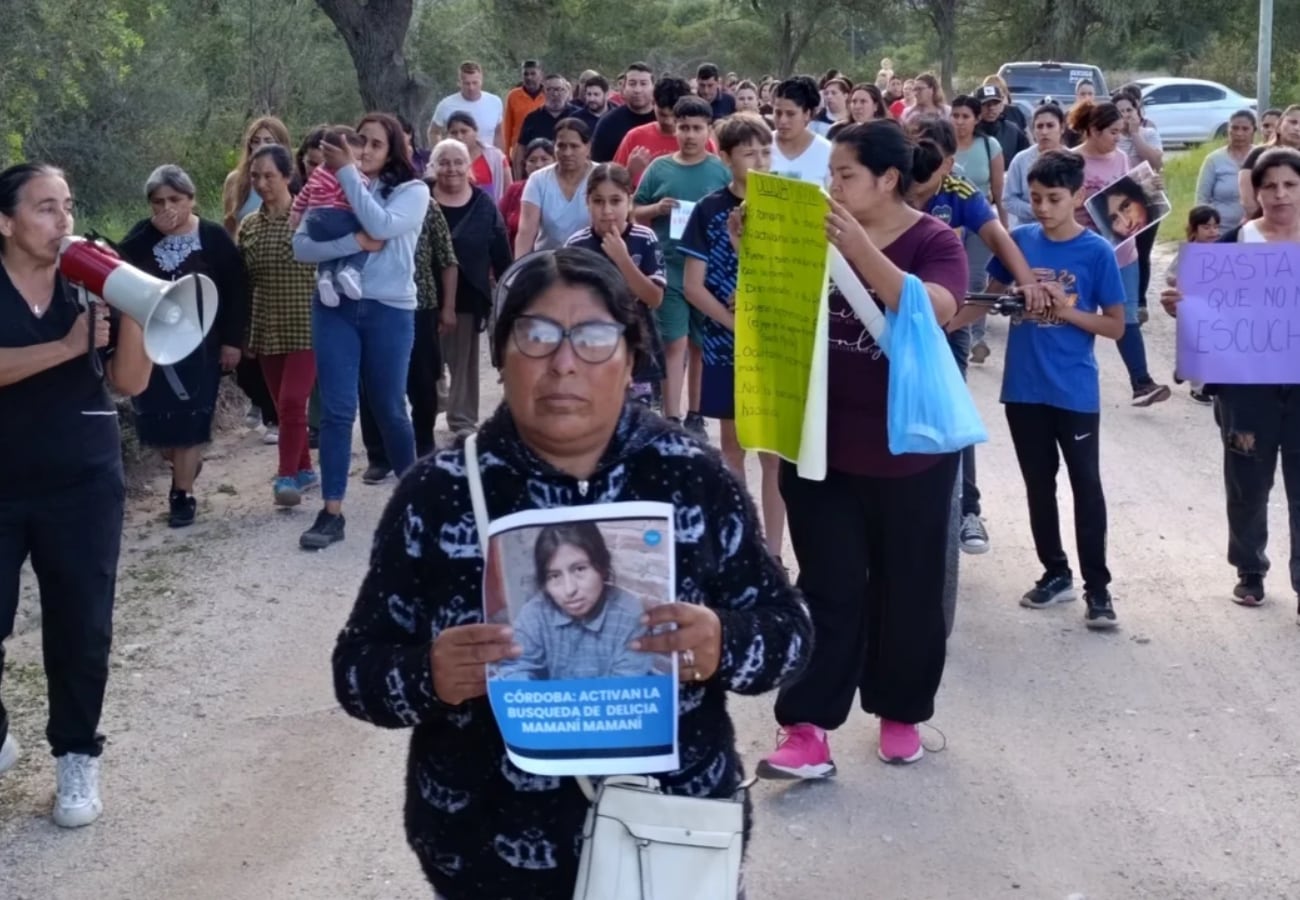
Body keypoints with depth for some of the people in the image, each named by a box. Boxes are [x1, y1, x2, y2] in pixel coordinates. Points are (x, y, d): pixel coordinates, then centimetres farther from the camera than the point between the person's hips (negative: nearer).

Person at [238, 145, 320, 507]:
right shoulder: (248, 226, 8)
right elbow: (242, 284, 12)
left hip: (306, 326, -5)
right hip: (266, 330, 5)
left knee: (292, 403, -13)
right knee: (284, 406, 10)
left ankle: (287, 477, -5)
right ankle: (304, 470, 23)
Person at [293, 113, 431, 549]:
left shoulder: (412, 191, 1)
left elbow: (381, 225, -19)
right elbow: (301, 246, -4)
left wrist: (348, 172, -14)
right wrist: (355, 241, -17)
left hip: (389, 310, -2)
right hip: (335, 307, 2)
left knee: (389, 408, 7)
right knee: (336, 410, -3)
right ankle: (331, 512, -2)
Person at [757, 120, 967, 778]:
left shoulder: (934, 242, -8)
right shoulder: (818, 232, 4)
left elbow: (935, 312, -27)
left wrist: (861, 251, -36)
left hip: (909, 448, -2)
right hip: (822, 443, 3)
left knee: (906, 589, 11)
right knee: (827, 589, 1)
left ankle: (900, 713, 27)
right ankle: (807, 731, -1)